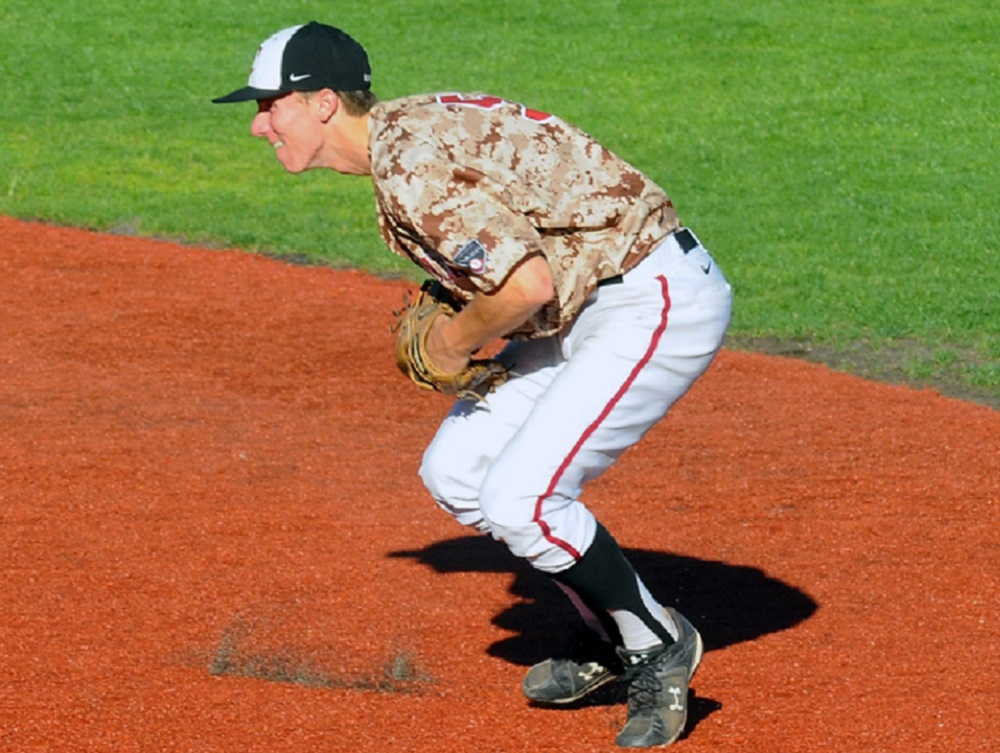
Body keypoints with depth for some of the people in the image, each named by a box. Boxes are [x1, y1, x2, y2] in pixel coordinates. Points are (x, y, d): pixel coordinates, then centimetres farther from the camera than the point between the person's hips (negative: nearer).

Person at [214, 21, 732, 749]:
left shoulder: (413, 168, -23)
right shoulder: (404, 131, 9)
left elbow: (528, 284, -29)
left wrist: (456, 341, -10)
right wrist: (460, 328, 8)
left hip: (659, 300, -11)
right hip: (587, 305, 11)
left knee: (519, 498, -17)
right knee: (457, 470, 10)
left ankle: (658, 646, 4)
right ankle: (608, 637, 23)